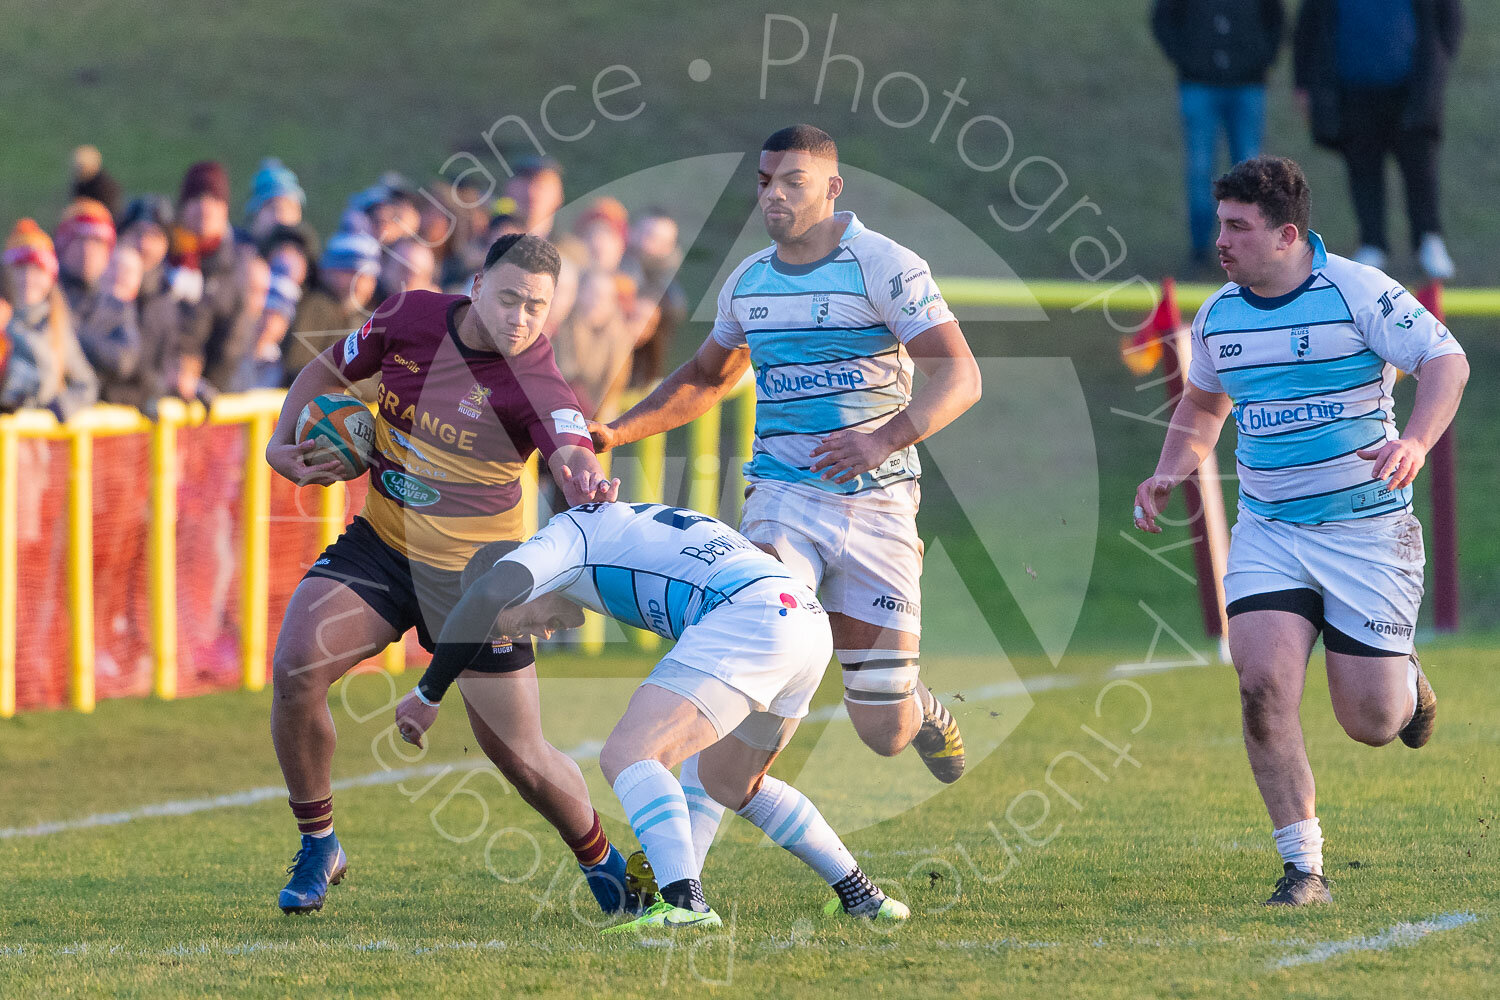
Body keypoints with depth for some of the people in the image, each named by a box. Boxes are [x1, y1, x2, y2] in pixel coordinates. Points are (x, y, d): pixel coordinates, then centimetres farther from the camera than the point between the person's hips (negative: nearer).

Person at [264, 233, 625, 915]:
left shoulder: (536, 383, -20)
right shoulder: (413, 319, -6)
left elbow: (572, 449, -40)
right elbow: (327, 372, 11)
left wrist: (585, 478, -64)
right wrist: (283, 444, -5)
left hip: (474, 571, -4)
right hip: (379, 544, 4)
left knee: (519, 756, -3)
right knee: (295, 669, -18)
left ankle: (602, 863, 27)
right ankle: (317, 846, 2)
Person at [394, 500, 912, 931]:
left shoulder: (566, 532, 8)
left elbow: (485, 597, -9)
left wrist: (427, 694, -2)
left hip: (748, 616, -9)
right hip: (810, 617, 9)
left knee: (625, 755, -14)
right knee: (729, 782, 29)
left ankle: (684, 902, -33)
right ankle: (862, 897, 34)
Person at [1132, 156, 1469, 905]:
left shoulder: (1356, 292, -12)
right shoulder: (1217, 316, 5)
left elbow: (1446, 361, -13)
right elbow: (1204, 401, 23)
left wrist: (1416, 442, -30)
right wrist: (1170, 474, 7)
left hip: (1367, 526, -4)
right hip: (1268, 531, 4)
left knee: (1371, 723, -3)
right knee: (1263, 686, -17)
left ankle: (1407, 685, 37)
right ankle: (1303, 867, -8)